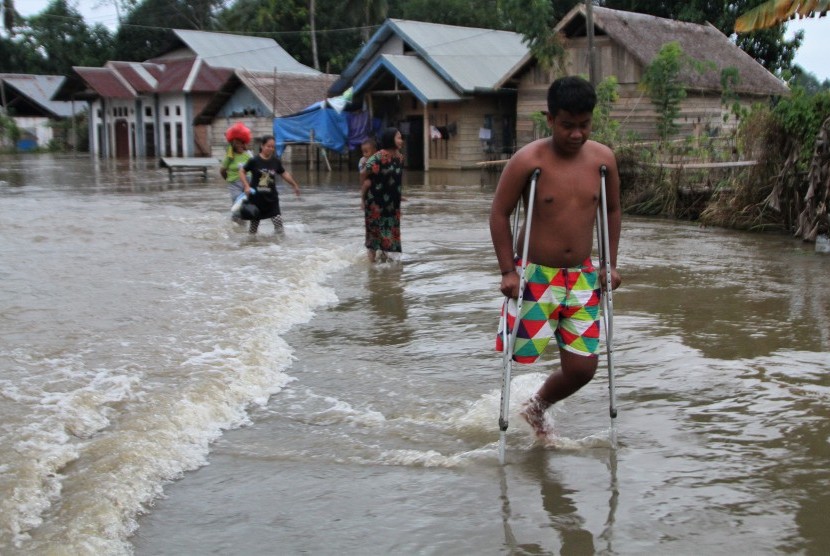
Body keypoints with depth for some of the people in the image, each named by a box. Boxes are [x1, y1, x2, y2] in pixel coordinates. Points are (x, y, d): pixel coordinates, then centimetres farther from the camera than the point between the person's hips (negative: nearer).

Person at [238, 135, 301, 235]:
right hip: (256, 197, -2)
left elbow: (284, 173, 14)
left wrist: (294, 185, 19)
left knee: (278, 221, -12)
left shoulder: (276, 161, 1)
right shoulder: (254, 161, -9)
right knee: (254, 223, 8)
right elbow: (242, 172, -2)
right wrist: (246, 186, -13)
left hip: (271, 197, 2)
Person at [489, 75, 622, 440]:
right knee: (519, 355, -1)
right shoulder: (528, 160, -13)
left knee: (582, 367, 3)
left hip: (582, 278, 4)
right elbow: (499, 214, -7)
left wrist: (611, 265, 11)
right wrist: (507, 271, -10)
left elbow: (612, 210, 14)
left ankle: (537, 407, 32)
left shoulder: (603, 159, 0)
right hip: (535, 276, -4)